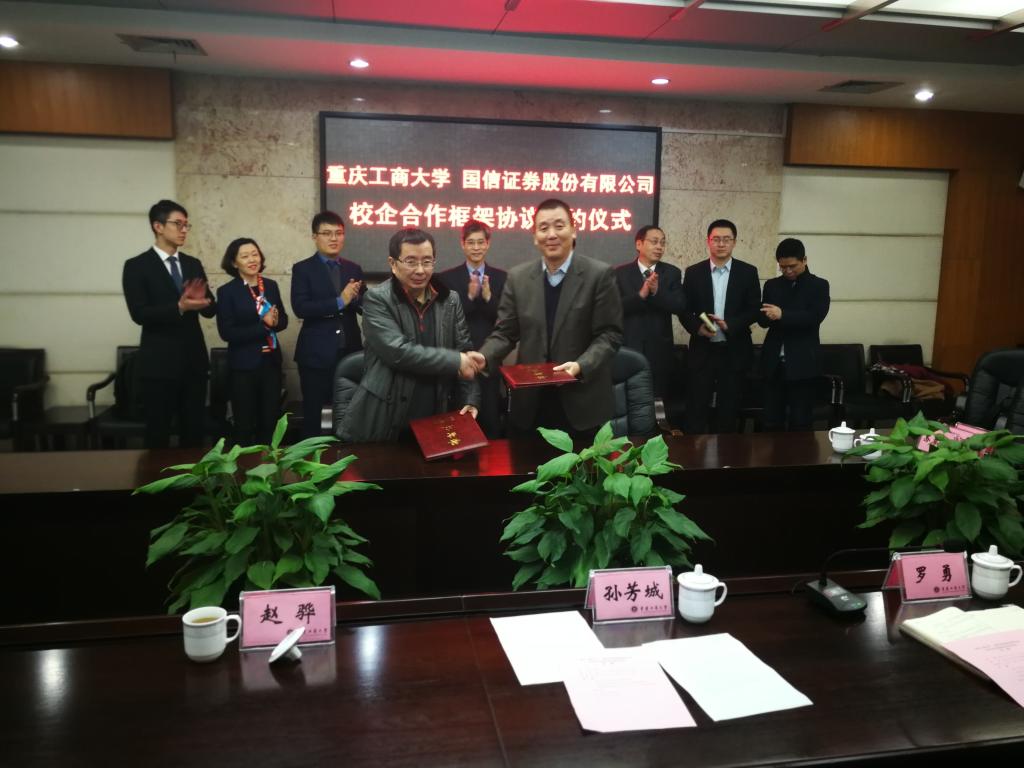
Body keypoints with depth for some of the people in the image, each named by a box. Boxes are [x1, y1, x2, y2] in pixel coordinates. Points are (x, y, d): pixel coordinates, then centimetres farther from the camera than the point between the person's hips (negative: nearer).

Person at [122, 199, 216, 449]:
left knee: (195, 432, 11)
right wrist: (179, 307, -25)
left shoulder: (193, 264, 12)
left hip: (195, 359, 5)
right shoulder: (137, 266, -4)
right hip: (160, 362, -5)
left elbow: (211, 309, 7)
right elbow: (139, 314, -13)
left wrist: (201, 299, -15)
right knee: (158, 434, 4)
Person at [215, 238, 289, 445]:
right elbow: (227, 332, -13)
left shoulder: (271, 285, 6)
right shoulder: (227, 291, -8)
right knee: (245, 424, 7)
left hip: (271, 361, 4)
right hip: (244, 364, -4)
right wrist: (263, 325, -19)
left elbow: (283, 320, 11)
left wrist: (274, 321, -12)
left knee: (270, 421, 12)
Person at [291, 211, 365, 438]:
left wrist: (355, 297, -17)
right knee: (313, 413, 6)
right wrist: (339, 301, -21)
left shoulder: (354, 269, 10)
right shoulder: (303, 269, -2)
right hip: (316, 354, -4)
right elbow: (300, 308, -15)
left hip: (350, 352, 4)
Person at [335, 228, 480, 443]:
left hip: (435, 421, 4)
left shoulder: (450, 299, 7)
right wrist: (456, 362, -17)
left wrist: (470, 399, -4)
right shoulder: (377, 299, -7)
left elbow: (463, 351, 10)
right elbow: (397, 352, -19)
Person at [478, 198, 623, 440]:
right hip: (530, 403, 2)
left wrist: (581, 365, -22)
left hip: (582, 402, -2)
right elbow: (505, 332, 5)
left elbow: (610, 334, -7)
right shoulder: (518, 277, 5)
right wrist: (482, 358, -14)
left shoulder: (600, 274, -5)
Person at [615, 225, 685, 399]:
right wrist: (640, 295, -23)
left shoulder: (672, 273, 6)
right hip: (628, 347, -1)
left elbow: (680, 306, -5)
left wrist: (657, 292, -21)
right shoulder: (621, 273, 2)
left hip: (659, 349, 1)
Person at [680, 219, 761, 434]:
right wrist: (697, 327, -17)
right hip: (702, 349, 0)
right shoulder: (693, 272, 3)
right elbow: (684, 310, 3)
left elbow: (755, 310, 0)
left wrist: (729, 324, -16)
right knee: (696, 406, 1)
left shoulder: (748, 272, 3)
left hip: (735, 350, 0)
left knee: (729, 408, 8)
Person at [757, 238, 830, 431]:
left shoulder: (819, 285, 1)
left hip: (802, 363, -3)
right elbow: (762, 319, 3)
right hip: (773, 362, 3)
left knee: (800, 422, 3)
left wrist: (783, 315, -25)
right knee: (771, 421, 6)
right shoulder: (772, 285, 12)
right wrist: (770, 317, -20)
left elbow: (814, 317, -13)